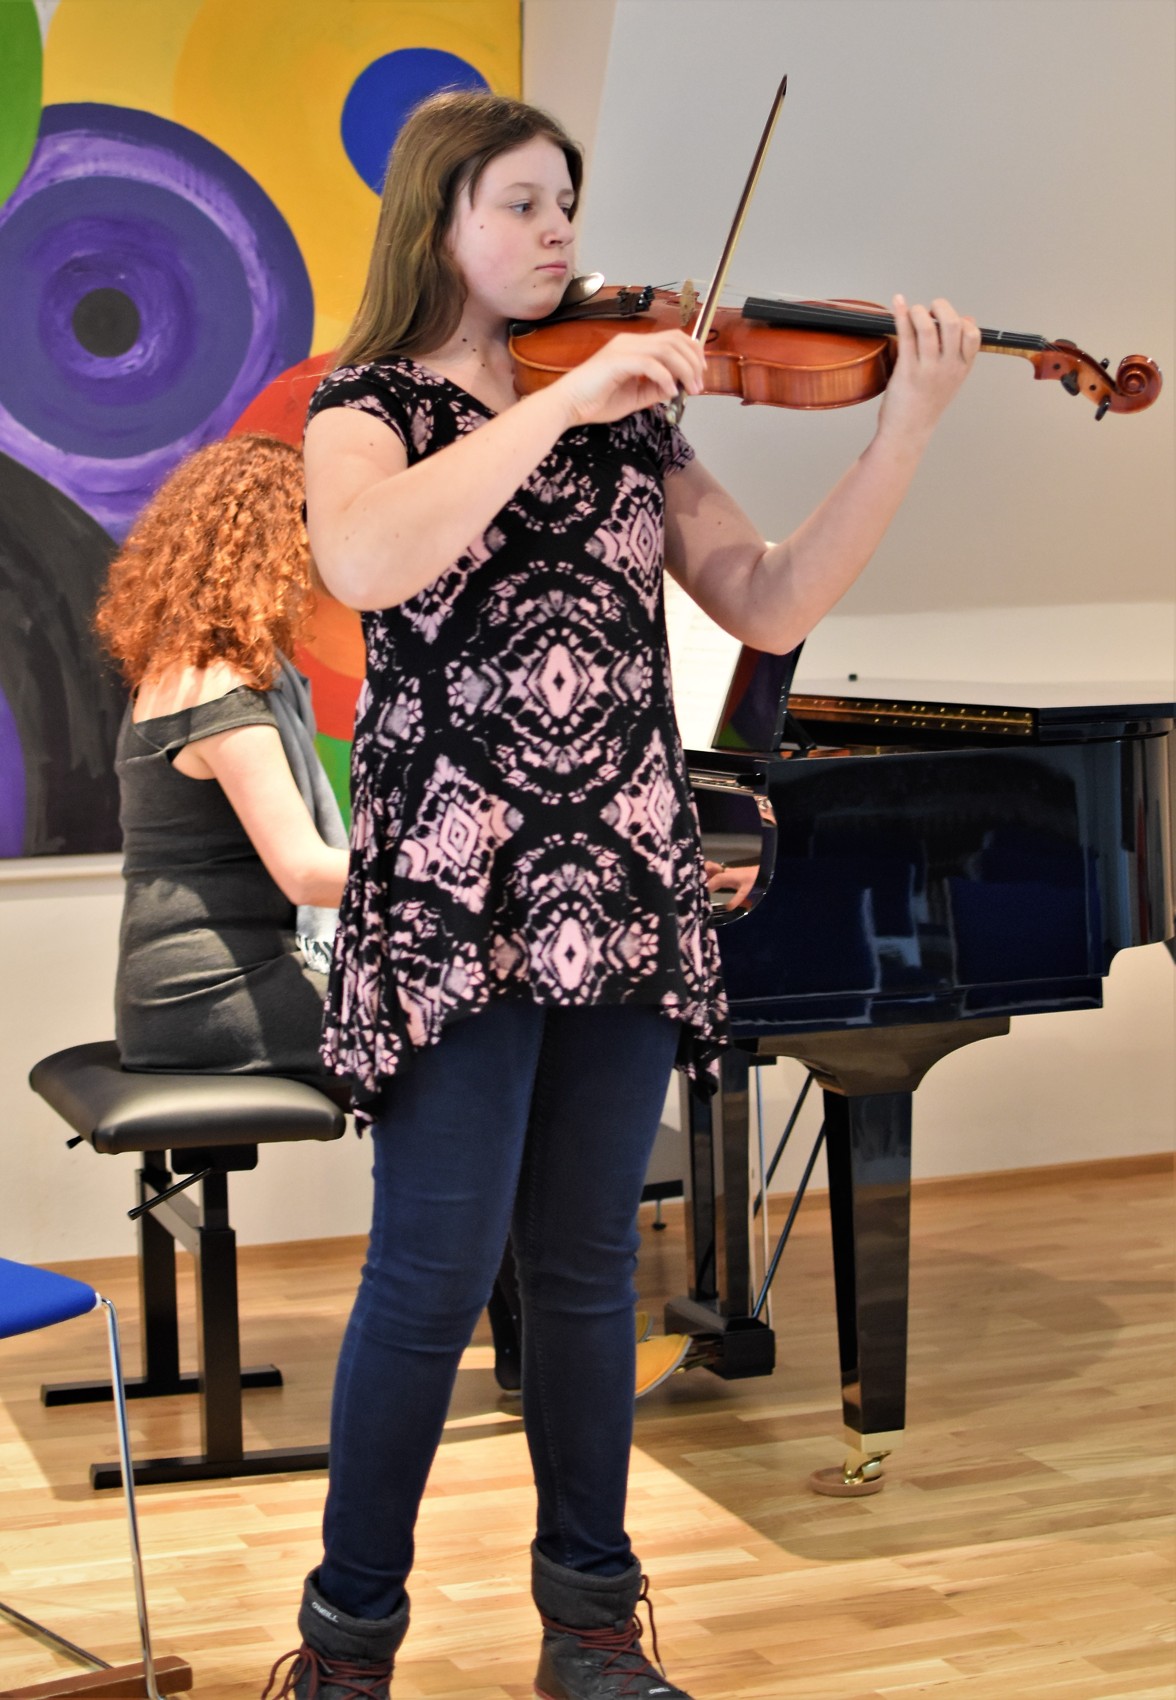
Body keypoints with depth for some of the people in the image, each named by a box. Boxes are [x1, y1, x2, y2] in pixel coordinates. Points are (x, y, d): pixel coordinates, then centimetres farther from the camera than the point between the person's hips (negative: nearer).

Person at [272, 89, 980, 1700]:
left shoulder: (629, 413, 11)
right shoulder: (372, 404, 0)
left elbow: (770, 606, 2)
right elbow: (366, 562, -23)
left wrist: (907, 424, -7)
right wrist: (564, 398, -23)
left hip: (623, 885, 4)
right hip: (452, 895, -4)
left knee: (587, 1266, 11)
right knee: (437, 1269, -4)